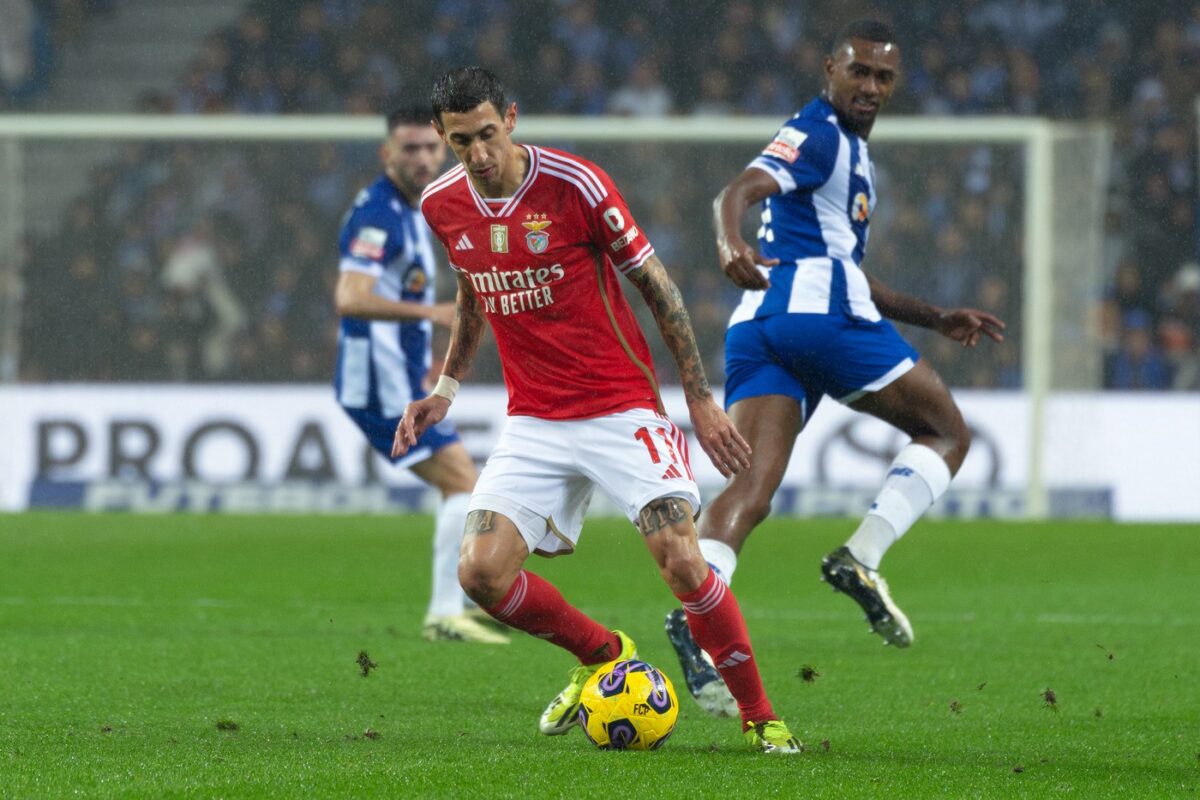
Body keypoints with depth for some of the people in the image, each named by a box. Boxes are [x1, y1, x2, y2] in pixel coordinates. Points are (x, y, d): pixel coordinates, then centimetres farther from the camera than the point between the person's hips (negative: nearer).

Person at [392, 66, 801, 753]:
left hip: (622, 407, -4)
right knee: (482, 572, -12)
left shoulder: (575, 184, -14)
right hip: (534, 424, 5)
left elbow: (655, 282, -5)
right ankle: (602, 655, 17)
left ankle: (761, 719, -1)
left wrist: (701, 399, -5)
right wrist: (446, 390, 15)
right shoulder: (443, 205, 1)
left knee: (682, 560, -20)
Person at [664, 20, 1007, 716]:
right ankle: (860, 560, -11)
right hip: (820, 311, -9)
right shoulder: (818, 136, 1)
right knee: (947, 433, 6)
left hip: (760, 321, 9)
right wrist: (731, 242, -39)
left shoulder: (851, 154, 32)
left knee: (751, 487, -9)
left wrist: (935, 318, 38)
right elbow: (739, 192, -18)